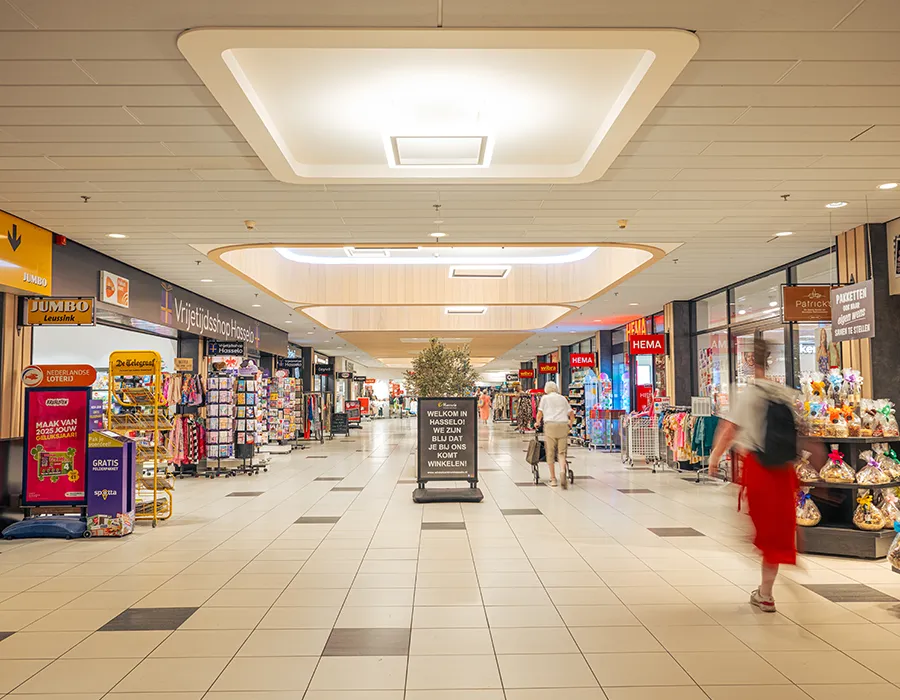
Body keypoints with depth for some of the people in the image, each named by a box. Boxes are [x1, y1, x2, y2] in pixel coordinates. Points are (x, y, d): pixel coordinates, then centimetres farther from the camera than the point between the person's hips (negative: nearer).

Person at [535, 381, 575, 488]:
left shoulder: (545, 398, 12)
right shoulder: (563, 398, 21)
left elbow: (540, 413, 4)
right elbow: (571, 413, 18)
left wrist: (537, 422, 21)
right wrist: (570, 423, 34)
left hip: (550, 424, -2)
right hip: (563, 425, 2)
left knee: (550, 453, 5)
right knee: (561, 452, 3)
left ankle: (553, 479, 8)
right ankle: (563, 471, -25)